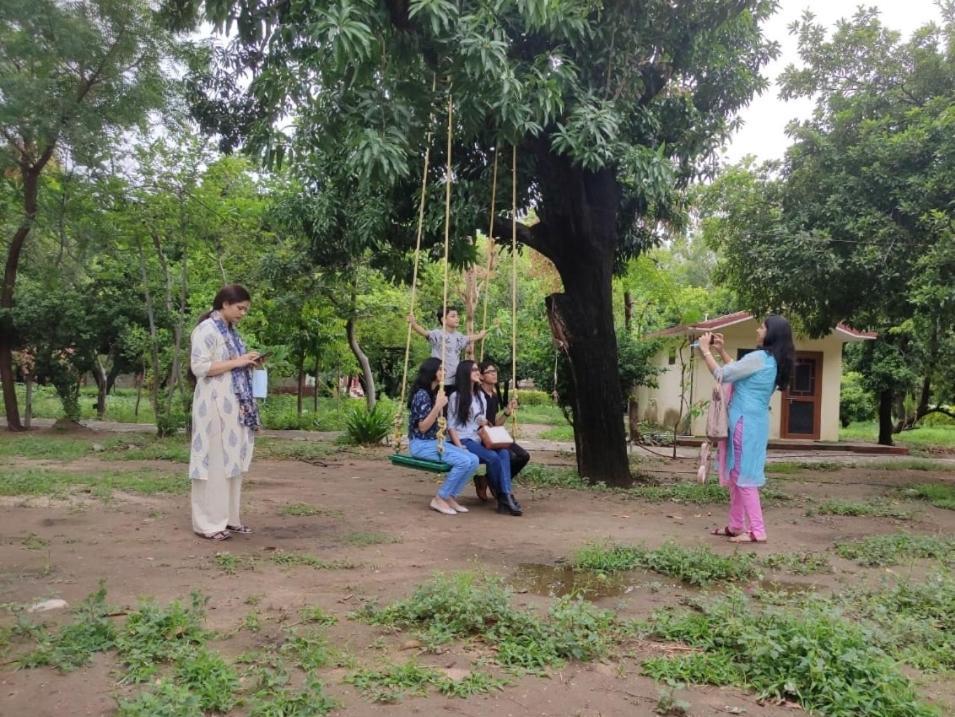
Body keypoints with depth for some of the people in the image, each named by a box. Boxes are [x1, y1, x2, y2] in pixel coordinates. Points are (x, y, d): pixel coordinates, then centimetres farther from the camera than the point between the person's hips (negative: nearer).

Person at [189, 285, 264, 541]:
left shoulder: (230, 330, 17)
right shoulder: (206, 329, -10)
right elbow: (199, 367, -19)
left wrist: (249, 363, 7)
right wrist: (237, 362, -17)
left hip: (234, 405, 9)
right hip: (215, 405, -9)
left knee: (232, 461, 11)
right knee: (214, 462, -5)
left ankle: (228, 518, 18)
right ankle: (208, 522, 2)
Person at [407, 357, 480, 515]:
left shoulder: (435, 393, 14)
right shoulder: (422, 394, -14)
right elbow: (422, 427, -20)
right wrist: (438, 406, -27)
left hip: (435, 441, 9)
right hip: (421, 444, -9)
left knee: (473, 460, -9)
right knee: (463, 461, -24)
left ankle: (449, 497, 0)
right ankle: (439, 499, -11)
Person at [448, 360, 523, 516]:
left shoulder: (480, 395, 18)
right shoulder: (456, 397, -1)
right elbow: (451, 426, -5)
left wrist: (485, 424, -1)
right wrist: (460, 447, -18)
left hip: (479, 439, 6)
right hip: (464, 440, -6)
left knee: (504, 453, -25)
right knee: (492, 457, -30)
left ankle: (507, 495, -33)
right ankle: (503, 497, -17)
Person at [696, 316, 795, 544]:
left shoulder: (759, 357, -17)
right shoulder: (773, 361, 13)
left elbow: (722, 375, -13)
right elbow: (737, 372, 24)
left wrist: (705, 350, -2)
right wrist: (721, 350, 22)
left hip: (746, 423, -10)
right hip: (752, 422, 10)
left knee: (744, 476, -6)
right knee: (736, 475, 15)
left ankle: (757, 531, -4)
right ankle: (736, 526, 21)